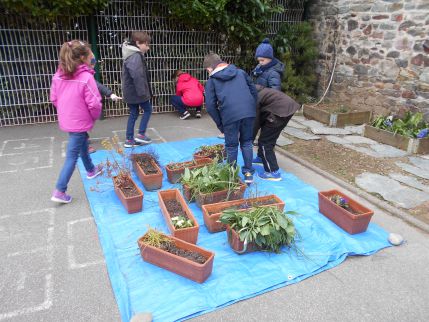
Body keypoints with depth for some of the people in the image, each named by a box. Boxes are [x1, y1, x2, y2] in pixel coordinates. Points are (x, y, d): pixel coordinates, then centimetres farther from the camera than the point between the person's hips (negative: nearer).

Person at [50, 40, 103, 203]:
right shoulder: (86, 77, -21)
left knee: (83, 145, 27)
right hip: (80, 122, -7)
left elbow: (54, 99, 7)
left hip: (66, 120, 7)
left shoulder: (58, 75, -1)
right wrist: (94, 116, -2)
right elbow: (94, 104, -21)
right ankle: (59, 191, 7)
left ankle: (91, 170, 49)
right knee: (72, 155, 2)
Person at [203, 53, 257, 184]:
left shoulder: (211, 81, 11)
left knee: (231, 146, 12)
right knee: (246, 142, 18)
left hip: (230, 116, -3)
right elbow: (254, 92, 17)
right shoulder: (240, 72, 21)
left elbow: (210, 106, 4)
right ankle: (248, 173, 22)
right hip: (249, 112, 3)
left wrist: (220, 124, 12)